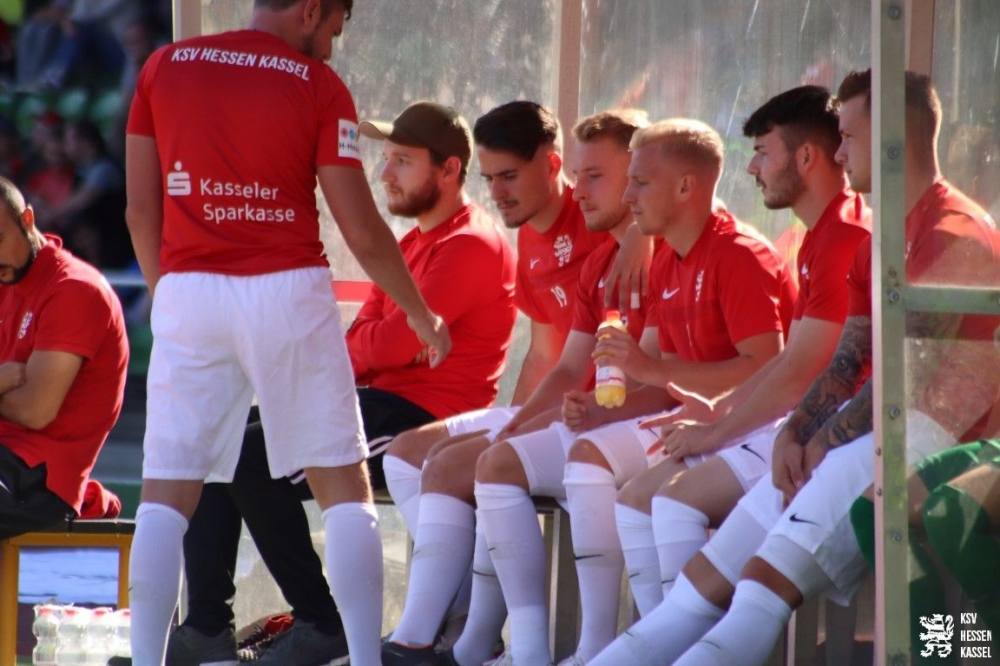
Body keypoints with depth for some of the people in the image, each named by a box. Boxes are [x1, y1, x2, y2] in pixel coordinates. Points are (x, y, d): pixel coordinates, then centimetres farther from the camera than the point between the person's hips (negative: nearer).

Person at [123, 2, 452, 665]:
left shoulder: (165, 65, 7)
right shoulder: (318, 86, -1)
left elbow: (140, 208, 8)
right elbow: (362, 231, -1)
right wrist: (421, 314, 13)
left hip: (187, 292, 2)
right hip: (286, 291, -2)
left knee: (166, 492, 3)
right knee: (345, 486, 7)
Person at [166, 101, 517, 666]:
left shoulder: (472, 245, -11)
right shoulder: (413, 243, 22)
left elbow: (396, 343, -19)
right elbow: (359, 345, 18)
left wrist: (355, 344, 2)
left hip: (421, 419, -10)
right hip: (376, 402, 10)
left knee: (254, 460, -23)